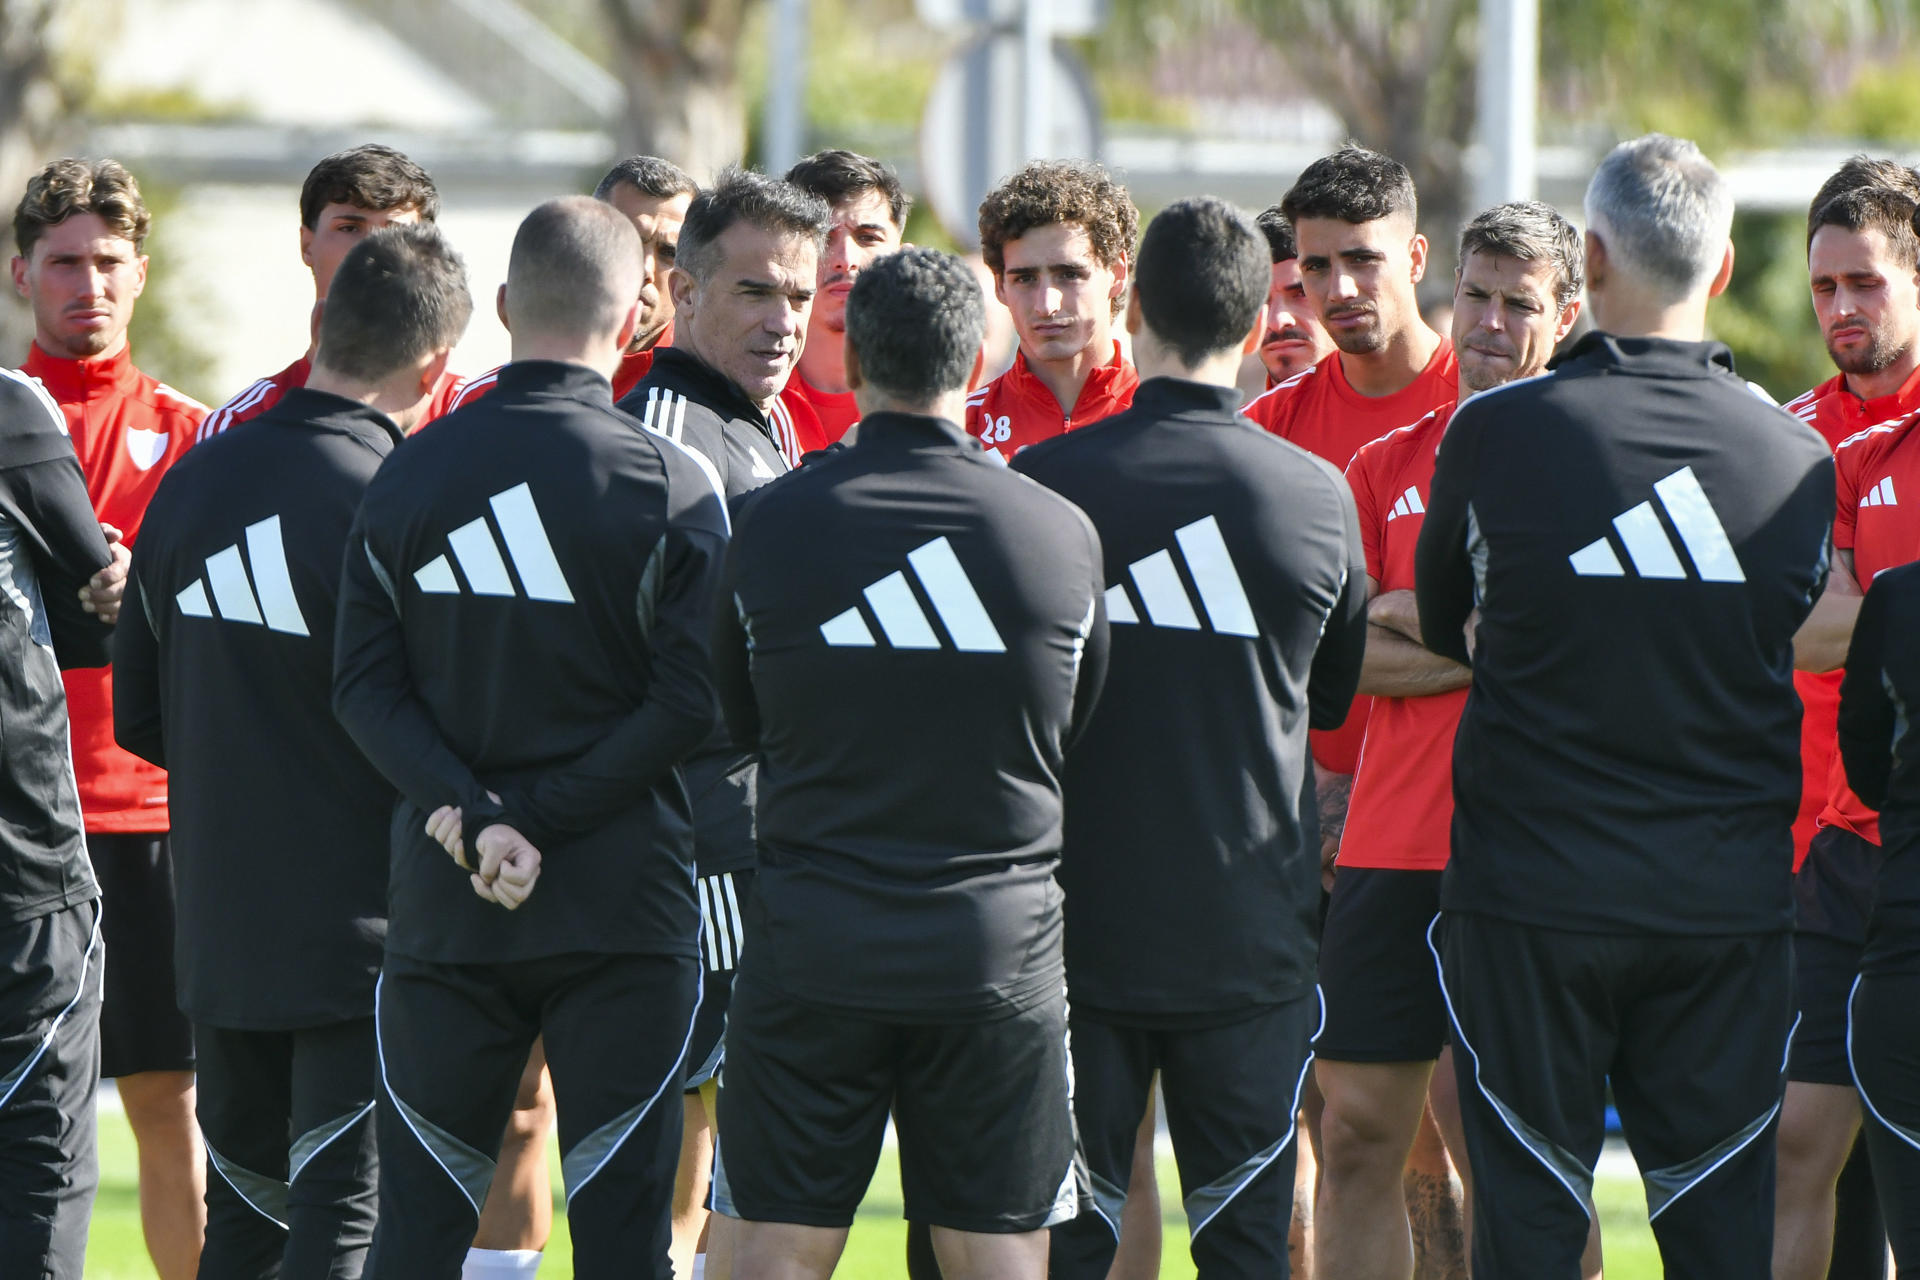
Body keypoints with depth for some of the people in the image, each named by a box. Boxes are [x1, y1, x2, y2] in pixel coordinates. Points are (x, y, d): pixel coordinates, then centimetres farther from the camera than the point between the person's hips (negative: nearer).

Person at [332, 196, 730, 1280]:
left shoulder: (410, 475, 3)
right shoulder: (672, 486, -7)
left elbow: (364, 687, -3)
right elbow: (691, 703, -12)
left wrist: (476, 816, -11)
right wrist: (533, 816, -10)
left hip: (444, 902, 3)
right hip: (624, 906, -3)